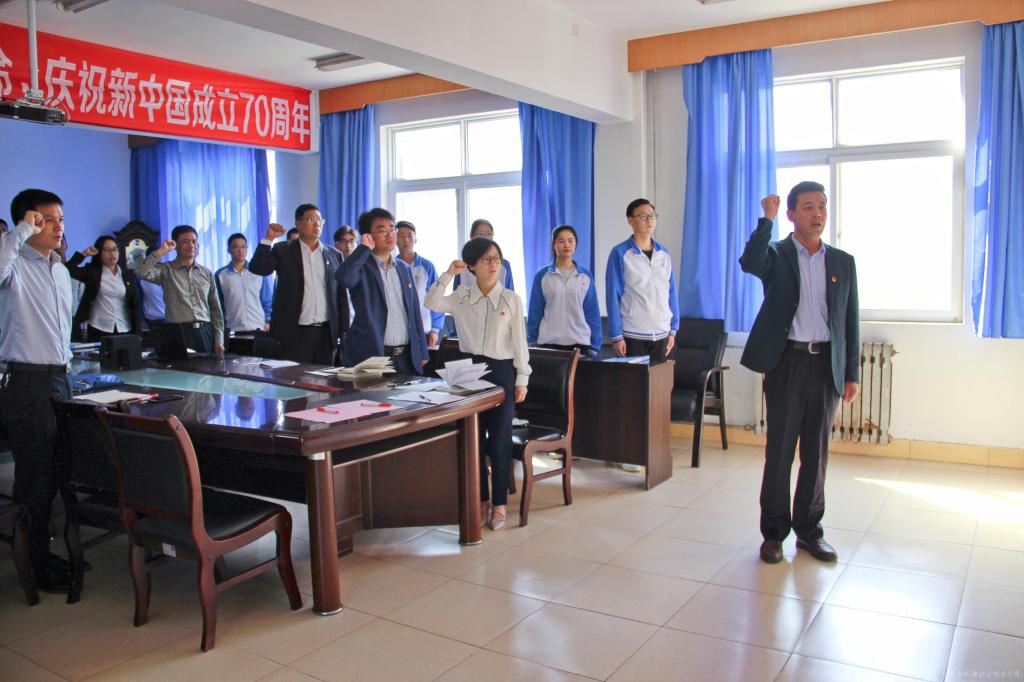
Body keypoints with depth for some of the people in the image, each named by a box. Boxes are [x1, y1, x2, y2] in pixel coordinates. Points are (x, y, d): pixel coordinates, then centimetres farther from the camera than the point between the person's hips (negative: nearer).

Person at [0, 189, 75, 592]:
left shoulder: (60, 270, 16)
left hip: (59, 378, 8)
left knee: (54, 473, 14)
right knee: (35, 477, 0)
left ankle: (44, 554, 27)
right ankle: (36, 567, 12)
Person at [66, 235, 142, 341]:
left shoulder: (128, 276, 11)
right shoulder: (92, 272, 8)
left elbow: (135, 306, 8)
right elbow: (68, 269, -10)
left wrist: (138, 333, 0)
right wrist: (84, 254, -3)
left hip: (125, 331, 2)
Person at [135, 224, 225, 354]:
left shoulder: (206, 273, 13)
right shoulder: (166, 270, 4)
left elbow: (216, 309, 12)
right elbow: (141, 272, -17)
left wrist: (219, 340, 6)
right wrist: (162, 251, -8)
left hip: (205, 332, 3)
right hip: (178, 333, -3)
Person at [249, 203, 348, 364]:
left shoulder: (334, 254, 10)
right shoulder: (283, 251, 5)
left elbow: (341, 296, 10)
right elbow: (257, 268, -7)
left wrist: (344, 332, 6)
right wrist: (269, 239, -15)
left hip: (327, 333, 2)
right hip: (296, 333, -2)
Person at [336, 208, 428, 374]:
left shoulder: (404, 268, 14)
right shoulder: (361, 266, -3)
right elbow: (345, 278, -27)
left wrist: (422, 354, 11)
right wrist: (364, 248, -15)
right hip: (370, 357, -5)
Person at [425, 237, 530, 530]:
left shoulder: (511, 299, -2)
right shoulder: (462, 296, 5)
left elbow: (519, 341, -2)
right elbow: (432, 304, -7)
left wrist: (522, 379, -3)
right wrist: (447, 275, -11)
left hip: (502, 371, -3)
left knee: (499, 439, 1)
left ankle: (500, 503, 12)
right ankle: (480, 499, 21)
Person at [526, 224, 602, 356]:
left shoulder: (586, 276, 6)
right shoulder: (542, 276, 2)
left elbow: (592, 313, 7)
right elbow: (535, 312, 4)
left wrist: (594, 346, 3)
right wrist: (532, 343, 1)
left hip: (580, 343, 1)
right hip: (549, 343, -1)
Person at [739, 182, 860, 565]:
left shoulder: (843, 262, 9)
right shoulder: (775, 255, 0)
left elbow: (850, 321, 10)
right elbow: (749, 263, -25)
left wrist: (852, 374, 7)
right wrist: (767, 218, -22)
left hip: (826, 365, 3)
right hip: (787, 361, -3)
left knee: (816, 453, 10)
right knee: (779, 451, 3)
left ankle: (809, 530, 23)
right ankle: (773, 532, 14)